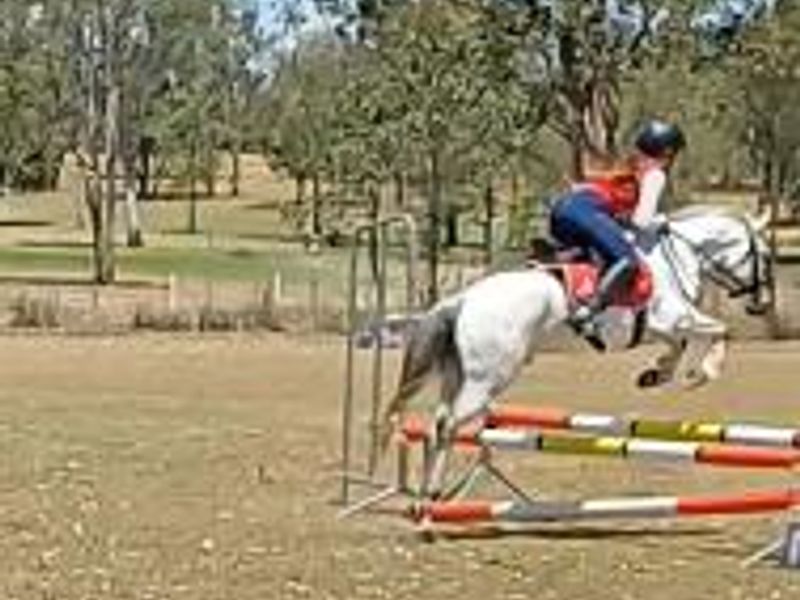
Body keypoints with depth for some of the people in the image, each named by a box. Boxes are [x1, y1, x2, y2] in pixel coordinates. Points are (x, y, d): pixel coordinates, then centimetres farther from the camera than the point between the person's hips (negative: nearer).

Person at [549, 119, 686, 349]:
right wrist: (659, 223, 16)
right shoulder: (655, 175, 8)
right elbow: (642, 221, -4)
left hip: (560, 208, 9)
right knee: (627, 260, -21)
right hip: (586, 209, -9)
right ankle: (586, 313, -31)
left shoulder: (628, 166, 31)